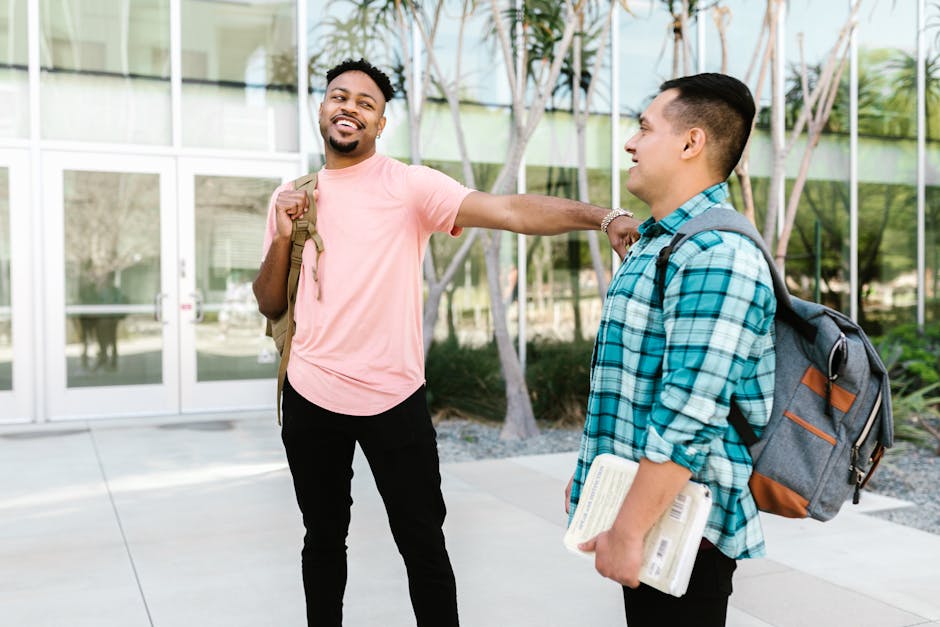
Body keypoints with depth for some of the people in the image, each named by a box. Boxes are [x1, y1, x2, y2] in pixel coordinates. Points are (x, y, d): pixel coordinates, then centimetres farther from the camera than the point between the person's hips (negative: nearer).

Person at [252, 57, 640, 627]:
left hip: (393, 397, -3)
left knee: (424, 545, 6)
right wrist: (283, 237, -7)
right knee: (323, 539, 19)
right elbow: (270, 305, 10)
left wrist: (602, 216, -34)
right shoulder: (291, 198, 8)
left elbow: (509, 210, -20)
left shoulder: (409, 185, -5)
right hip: (310, 397, 4)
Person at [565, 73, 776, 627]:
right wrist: (590, 475, 21)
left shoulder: (718, 255, -21)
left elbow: (689, 418, -26)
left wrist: (627, 530, -23)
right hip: (636, 501, 9)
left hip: (676, 524, -9)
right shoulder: (659, 243, 13)